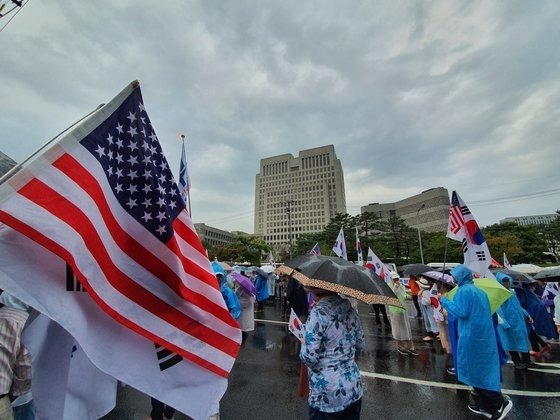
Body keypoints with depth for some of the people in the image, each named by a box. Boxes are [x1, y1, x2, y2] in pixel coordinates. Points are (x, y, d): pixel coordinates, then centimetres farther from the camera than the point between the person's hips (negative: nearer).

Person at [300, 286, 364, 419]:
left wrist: (303, 346, -2)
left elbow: (309, 357, -22)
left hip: (327, 394, -5)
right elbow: (361, 345, 7)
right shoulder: (350, 309, -4)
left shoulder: (318, 312, -22)